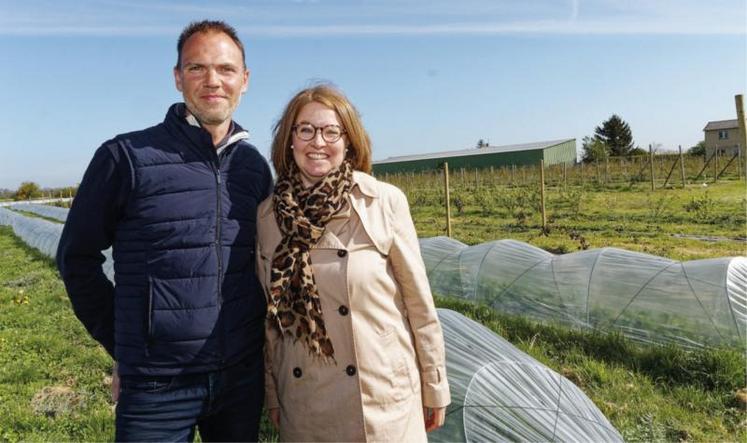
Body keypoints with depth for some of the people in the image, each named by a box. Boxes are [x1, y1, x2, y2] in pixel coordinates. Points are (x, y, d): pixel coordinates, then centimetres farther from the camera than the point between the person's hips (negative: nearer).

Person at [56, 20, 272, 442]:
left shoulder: (255, 166, 3)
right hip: (158, 385, -3)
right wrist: (122, 343, -1)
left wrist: (260, 336, 7)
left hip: (244, 375, 4)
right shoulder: (127, 156, -9)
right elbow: (77, 257, -1)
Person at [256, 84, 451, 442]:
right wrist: (271, 393, 11)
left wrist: (435, 390, 1)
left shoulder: (386, 202, -10)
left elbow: (419, 303, -5)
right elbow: (269, 311, 6)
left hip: (382, 398, -2)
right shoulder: (268, 214, -1)